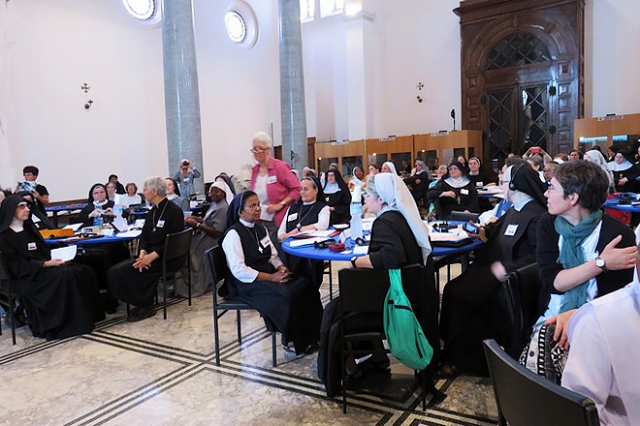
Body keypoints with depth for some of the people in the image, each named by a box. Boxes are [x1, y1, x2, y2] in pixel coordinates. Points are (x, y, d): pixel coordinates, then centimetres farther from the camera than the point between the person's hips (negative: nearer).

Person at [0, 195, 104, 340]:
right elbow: (19, 266, -14)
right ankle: (75, 322, -24)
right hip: (28, 277, -7)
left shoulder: (28, 227, 13)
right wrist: (48, 264, -20)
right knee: (66, 276, -32)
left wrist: (57, 257, -4)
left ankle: (89, 314, -11)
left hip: (44, 267, 7)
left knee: (84, 271, -15)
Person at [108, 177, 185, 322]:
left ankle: (145, 306, -7)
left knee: (125, 270, -22)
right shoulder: (152, 213, 15)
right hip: (150, 255, 8)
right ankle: (142, 303, -5)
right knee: (115, 270, -13)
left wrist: (152, 256, -24)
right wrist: (143, 252, -10)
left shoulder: (174, 211, -9)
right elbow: (144, 236, 11)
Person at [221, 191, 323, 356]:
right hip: (247, 283, -7)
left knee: (305, 285, -14)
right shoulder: (233, 234, -13)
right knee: (286, 295, -30)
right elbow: (239, 270, -20)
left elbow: (273, 255, 16)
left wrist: (281, 268, -7)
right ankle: (291, 342, -9)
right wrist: (271, 277, -21)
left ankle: (311, 334, -6)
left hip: (269, 274, 8)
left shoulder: (260, 228, 12)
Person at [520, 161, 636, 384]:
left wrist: (576, 315, -26)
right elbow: (551, 281, -9)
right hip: (554, 317, 3)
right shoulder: (548, 224, 2)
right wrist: (601, 263, -20)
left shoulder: (618, 234, -9)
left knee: (543, 346, -32)